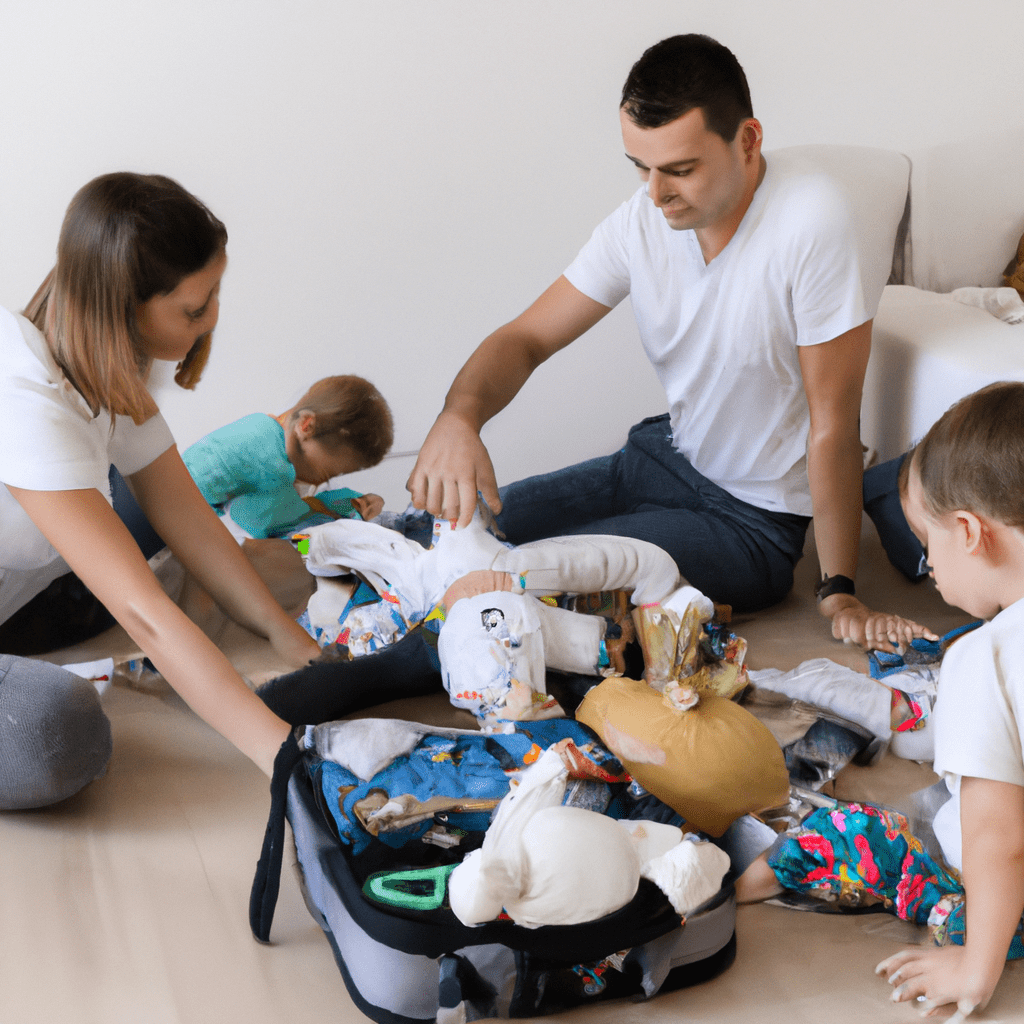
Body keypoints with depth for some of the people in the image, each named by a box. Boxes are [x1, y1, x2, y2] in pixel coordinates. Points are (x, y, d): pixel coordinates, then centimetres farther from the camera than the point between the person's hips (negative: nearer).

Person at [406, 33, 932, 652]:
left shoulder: (811, 219, -27)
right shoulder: (642, 220, -8)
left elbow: (833, 423, -23)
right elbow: (527, 339, -5)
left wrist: (839, 594, -16)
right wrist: (459, 416, -28)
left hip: (758, 522, -6)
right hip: (668, 457, 7)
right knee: (464, 527, 4)